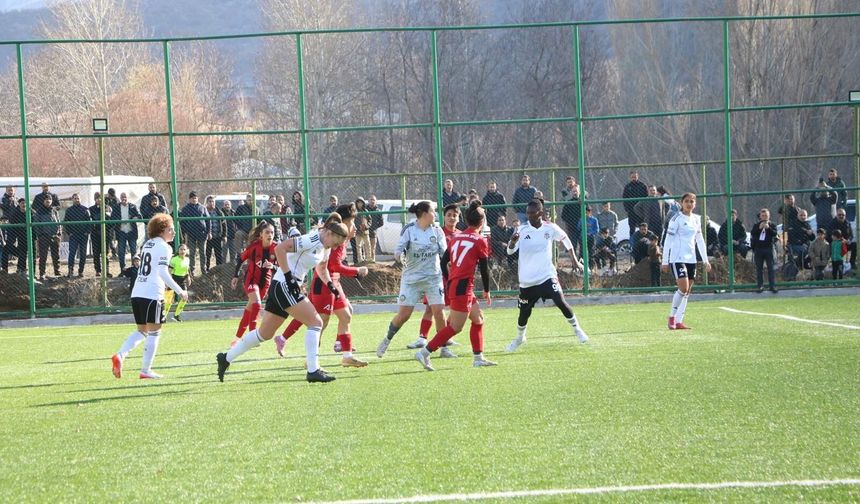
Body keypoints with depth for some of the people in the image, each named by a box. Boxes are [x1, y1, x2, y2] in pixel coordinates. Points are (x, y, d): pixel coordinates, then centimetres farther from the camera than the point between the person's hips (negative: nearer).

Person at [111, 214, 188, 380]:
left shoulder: (147, 245, 19)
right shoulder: (164, 247, -6)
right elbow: (163, 272, -16)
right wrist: (179, 291, -12)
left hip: (137, 293, 8)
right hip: (152, 295, -8)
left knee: (141, 330, 17)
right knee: (154, 331, 1)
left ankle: (120, 356, -3)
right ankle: (146, 370, 1)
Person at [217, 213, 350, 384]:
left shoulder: (324, 246, 12)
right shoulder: (311, 240, -18)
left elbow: (321, 268, 31)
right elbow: (280, 248, -25)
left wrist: (330, 284, 13)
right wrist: (288, 276, -27)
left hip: (290, 287, 10)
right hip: (284, 285, -10)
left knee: (265, 334, 16)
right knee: (315, 322, -12)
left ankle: (226, 358, 25)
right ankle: (313, 371, -12)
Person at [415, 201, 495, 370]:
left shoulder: (455, 237, 13)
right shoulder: (480, 241, -4)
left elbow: (443, 261, 14)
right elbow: (484, 269, -1)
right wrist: (487, 291, 12)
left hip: (452, 285, 8)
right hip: (463, 287, -8)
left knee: (478, 319, 19)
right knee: (455, 327, -5)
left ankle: (478, 358, 20)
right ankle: (425, 352, -11)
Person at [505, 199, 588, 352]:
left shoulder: (550, 228, -5)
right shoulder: (522, 230, -6)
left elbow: (565, 240, 13)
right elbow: (510, 251, -12)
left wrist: (574, 260, 13)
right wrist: (513, 241, -35)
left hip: (547, 276, -1)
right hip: (527, 280, 1)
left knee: (561, 302, -16)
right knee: (524, 312, 7)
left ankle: (577, 330, 4)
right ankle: (519, 338, 33)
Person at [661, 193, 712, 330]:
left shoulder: (697, 219, 12)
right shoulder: (676, 219, -6)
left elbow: (700, 240, 19)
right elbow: (668, 240, -6)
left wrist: (705, 260, 16)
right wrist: (665, 261, -8)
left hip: (691, 259, 7)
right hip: (677, 258, -6)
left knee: (687, 292, 4)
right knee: (683, 288, -16)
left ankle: (679, 321, 7)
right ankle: (672, 316, 0)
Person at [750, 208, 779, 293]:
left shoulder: (772, 225, 7)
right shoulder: (756, 225, 10)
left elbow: (775, 233, -9)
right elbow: (752, 234, -5)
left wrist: (768, 228, -24)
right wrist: (759, 228, -18)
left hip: (769, 248, -2)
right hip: (758, 249, 2)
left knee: (771, 267, -3)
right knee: (759, 268, 3)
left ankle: (772, 286, -2)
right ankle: (760, 286, 8)